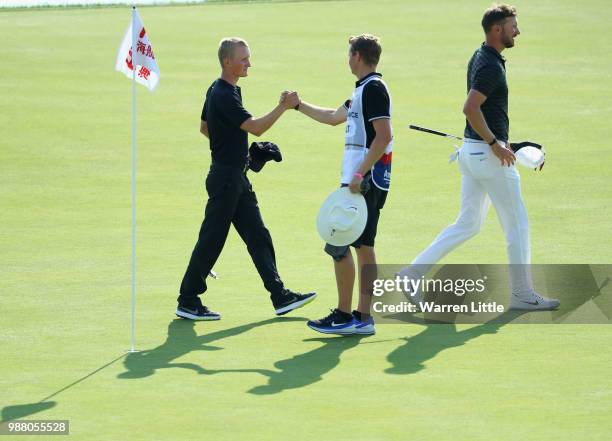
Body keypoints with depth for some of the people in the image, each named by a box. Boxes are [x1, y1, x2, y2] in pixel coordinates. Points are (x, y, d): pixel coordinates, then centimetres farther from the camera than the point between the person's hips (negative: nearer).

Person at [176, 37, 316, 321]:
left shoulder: (219, 90, 12)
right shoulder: (224, 95, -19)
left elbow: (204, 127, 23)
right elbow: (255, 127, -28)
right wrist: (283, 107, -26)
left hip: (237, 177, 10)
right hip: (226, 177, -10)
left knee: (258, 237, 9)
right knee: (212, 240, -3)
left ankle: (280, 297, 11)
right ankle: (187, 302, 4)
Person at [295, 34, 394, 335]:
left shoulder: (373, 89, -12)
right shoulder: (363, 90, 18)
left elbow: (383, 136, -22)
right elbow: (334, 117, 34)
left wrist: (360, 174, -25)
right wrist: (299, 105, 42)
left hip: (364, 181, -10)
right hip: (366, 182, 10)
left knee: (338, 244, -8)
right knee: (363, 246, 8)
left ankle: (344, 315, -7)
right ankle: (363, 318, 9)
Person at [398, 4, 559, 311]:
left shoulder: (480, 58, 12)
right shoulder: (491, 66, -19)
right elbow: (470, 108, -29)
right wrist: (495, 144, -23)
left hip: (471, 150, 10)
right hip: (489, 154, -10)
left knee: (467, 225, 13)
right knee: (517, 225, 2)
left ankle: (413, 272, 7)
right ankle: (522, 294, 9)